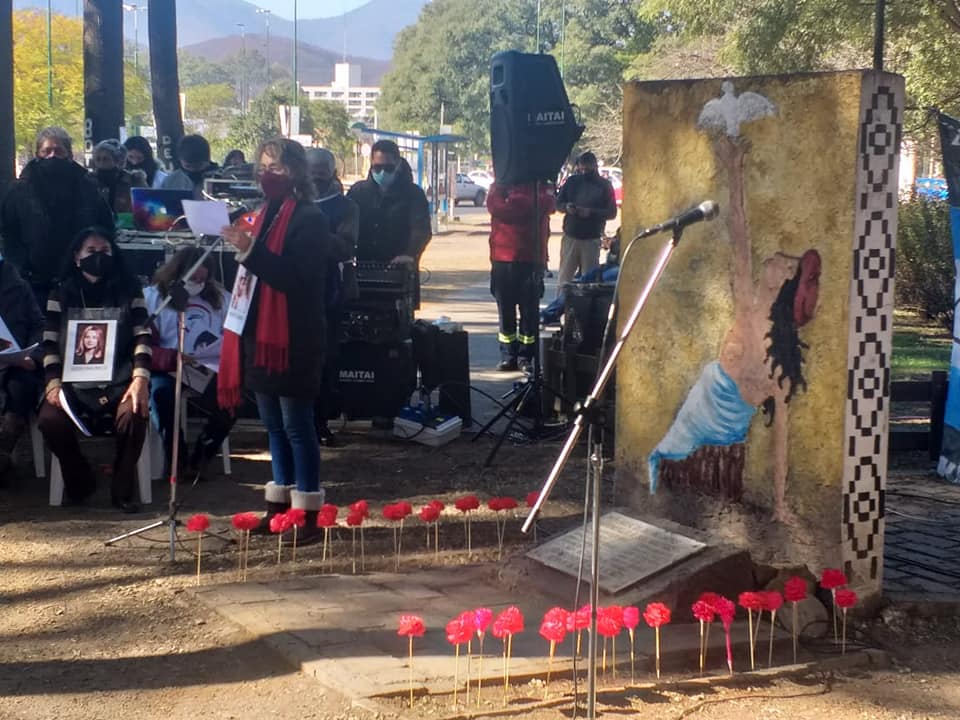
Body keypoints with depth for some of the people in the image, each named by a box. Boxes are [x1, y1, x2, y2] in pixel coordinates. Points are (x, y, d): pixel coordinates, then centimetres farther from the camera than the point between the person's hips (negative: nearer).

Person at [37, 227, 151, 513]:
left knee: (133, 414, -34)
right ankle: (80, 483, 0)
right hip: (74, 380, 1)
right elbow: (50, 344, 4)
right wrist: (53, 383, -13)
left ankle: (122, 491, -11)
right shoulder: (61, 294, 11)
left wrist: (140, 378, -19)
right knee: (50, 419, -28)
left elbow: (142, 337, -2)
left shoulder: (129, 291, 8)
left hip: (119, 380, -1)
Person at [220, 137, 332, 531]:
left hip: (294, 338, -8)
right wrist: (240, 248, 6)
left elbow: (296, 278, -22)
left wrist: (251, 250, -27)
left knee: (296, 425, -4)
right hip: (260, 333, 8)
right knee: (274, 424, 13)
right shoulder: (267, 214, 14)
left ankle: (307, 512, 2)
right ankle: (279, 505, 21)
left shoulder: (309, 219, -11)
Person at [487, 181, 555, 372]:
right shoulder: (499, 185, 11)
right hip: (503, 256, 0)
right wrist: (529, 206, -6)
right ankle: (508, 355, 11)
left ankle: (526, 356, 5)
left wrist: (514, 201, -6)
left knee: (530, 309, -1)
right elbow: (494, 205, -9)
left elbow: (547, 205, -9)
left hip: (532, 257, 0)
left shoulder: (541, 186, 11)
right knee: (505, 308, 4)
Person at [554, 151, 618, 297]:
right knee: (564, 277, 0)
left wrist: (591, 212, -16)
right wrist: (566, 207, -10)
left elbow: (612, 212, -1)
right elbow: (558, 203, 13)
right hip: (570, 236, 2)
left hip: (592, 239, -2)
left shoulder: (604, 185, 3)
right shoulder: (572, 181, 10)